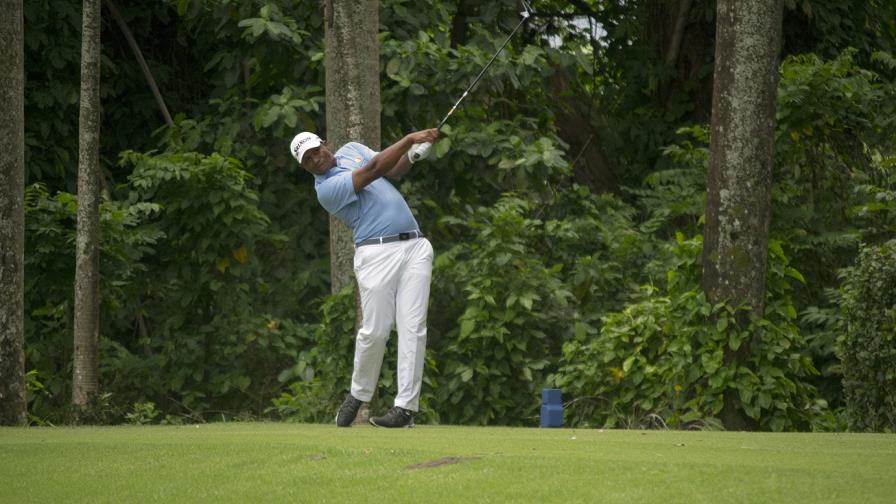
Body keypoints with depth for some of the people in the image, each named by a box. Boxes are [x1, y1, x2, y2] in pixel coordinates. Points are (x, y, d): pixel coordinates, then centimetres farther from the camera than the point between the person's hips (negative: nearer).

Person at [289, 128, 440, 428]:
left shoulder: (351, 150, 19)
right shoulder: (326, 189, -7)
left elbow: (392, 170, 16)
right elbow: (373, 171, -15)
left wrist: (413, 155, -5)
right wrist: (410, 139, -18)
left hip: (414, 246, 5)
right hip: (377, 253, -5)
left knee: (413, 328, -5)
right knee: (375, 330, -8)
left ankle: (406, 406, -7)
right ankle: (358, 394, 15)